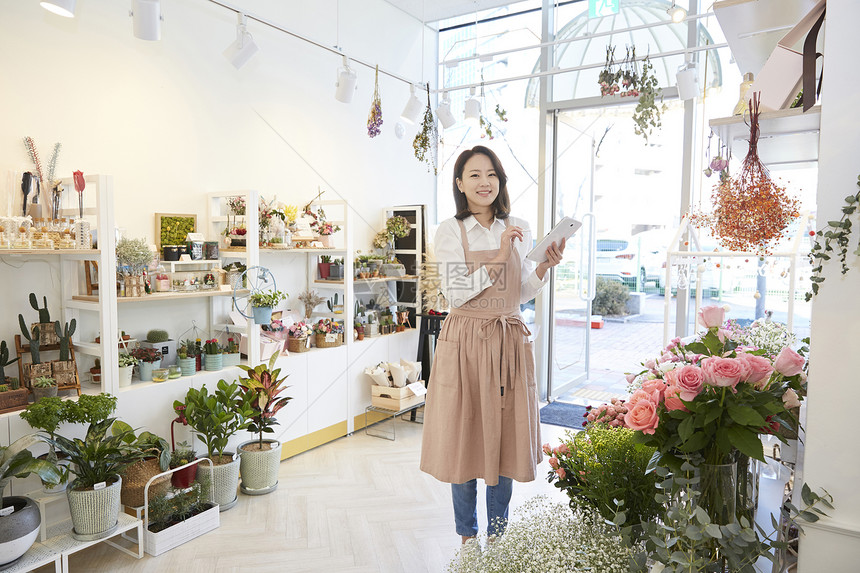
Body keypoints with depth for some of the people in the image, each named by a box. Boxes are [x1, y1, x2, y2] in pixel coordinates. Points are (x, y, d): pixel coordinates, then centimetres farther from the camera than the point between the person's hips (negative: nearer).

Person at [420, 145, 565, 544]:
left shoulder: (519, 230, 7)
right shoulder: (450, 231, -3)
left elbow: (523, 293, 10)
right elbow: (456, 292, -13)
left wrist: (546, 266, -7)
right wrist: (499, 256, -18)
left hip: (509, 342, 3)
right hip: (465, 342, -3)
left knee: (504, 437, 10)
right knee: (464, 437, 6)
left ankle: (497, 535, 29)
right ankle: (468, 535, 27)